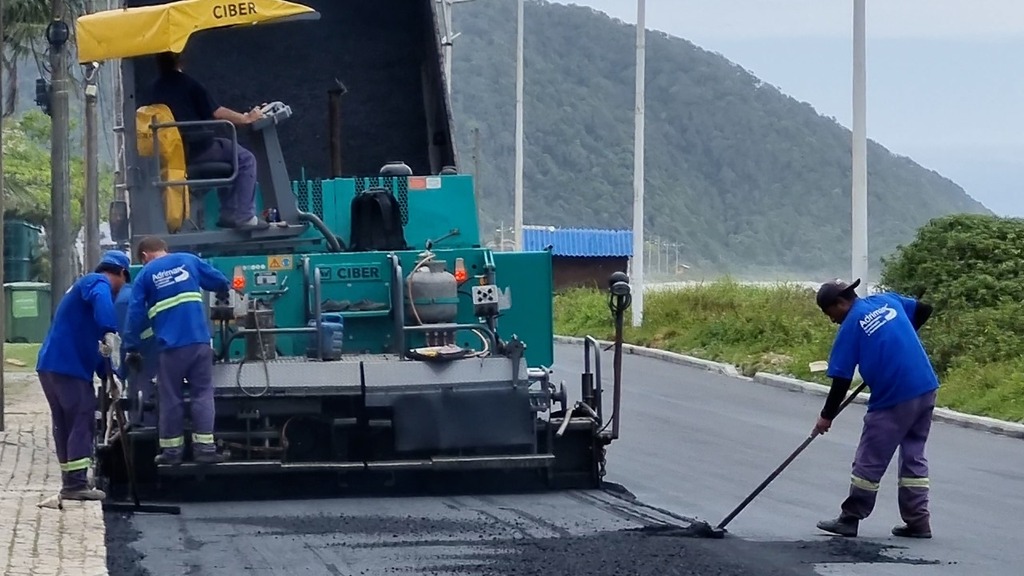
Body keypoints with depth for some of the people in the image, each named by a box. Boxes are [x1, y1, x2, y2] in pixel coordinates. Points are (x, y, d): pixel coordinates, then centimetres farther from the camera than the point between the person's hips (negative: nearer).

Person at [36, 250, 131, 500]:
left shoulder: (84, 285, 27)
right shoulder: (98, 282, -5)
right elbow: (101, 301, -32)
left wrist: (106, 374, 27)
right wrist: (111, 333, -45)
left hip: (53, 365, 10)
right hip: (68, 367, -10)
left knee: (66, 425, 15)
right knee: (82, 422, -9)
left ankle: (72, 482, 20)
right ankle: (76, 483, -13)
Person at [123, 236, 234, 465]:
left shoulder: (145, 275, 8)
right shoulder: (188, 260, 13)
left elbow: (135, 315, 3)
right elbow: (220, 282, 20)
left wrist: (132, 349, 8)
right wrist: (225, 289, 44)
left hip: (171, 346, -2)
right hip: (200, 342, 2)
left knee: (171, 398, 7)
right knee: (203, 394, 5)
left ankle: (172, 449, 9)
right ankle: (204, 447, -1)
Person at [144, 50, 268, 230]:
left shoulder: (155, 87, 10)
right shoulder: (187, 83, -8)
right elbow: (217, 112, -7)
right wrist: (246, 118, 6)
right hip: (197, 147, -7)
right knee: (245, 159, 6)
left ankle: (228, 213, 27)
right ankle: (243, 215, -3)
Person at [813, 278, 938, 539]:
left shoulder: (850, 327, -7)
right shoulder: (888, 300, 9)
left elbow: (842, 380, -6)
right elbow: (924, 310, 21)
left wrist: (827, 416, 3)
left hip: (894, 399, -7)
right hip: (926, 389, 7)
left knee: (869, 461, 5)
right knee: (914, 455, 15)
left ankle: (850, 519, 13)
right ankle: (918, 521, 13)